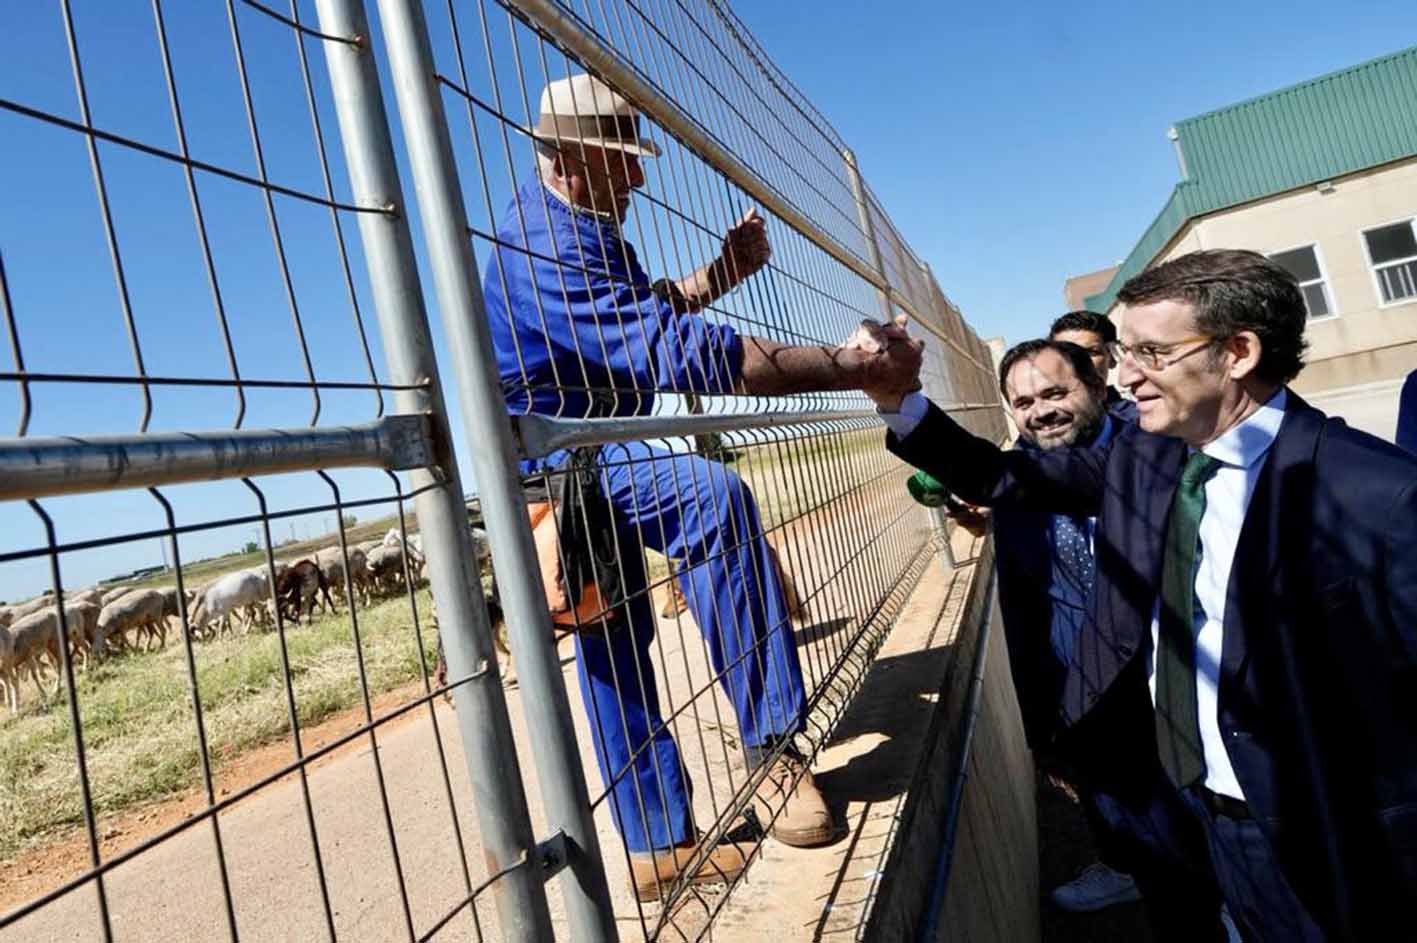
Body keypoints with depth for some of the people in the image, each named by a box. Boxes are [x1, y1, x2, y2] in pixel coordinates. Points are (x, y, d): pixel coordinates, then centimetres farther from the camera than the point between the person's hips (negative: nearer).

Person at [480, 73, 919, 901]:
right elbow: (680, 351, -36)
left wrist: (722, 274, 5)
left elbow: (644, 310, 24)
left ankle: (662, 847, 22)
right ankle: (771, 744, -24)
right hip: (555, 460, -10)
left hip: (590, 459, 10)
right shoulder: (545, 246, -25)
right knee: (712, 496, -34)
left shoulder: (584, 226, 8)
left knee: (617, 649, 11)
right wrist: (850, 367, -35)